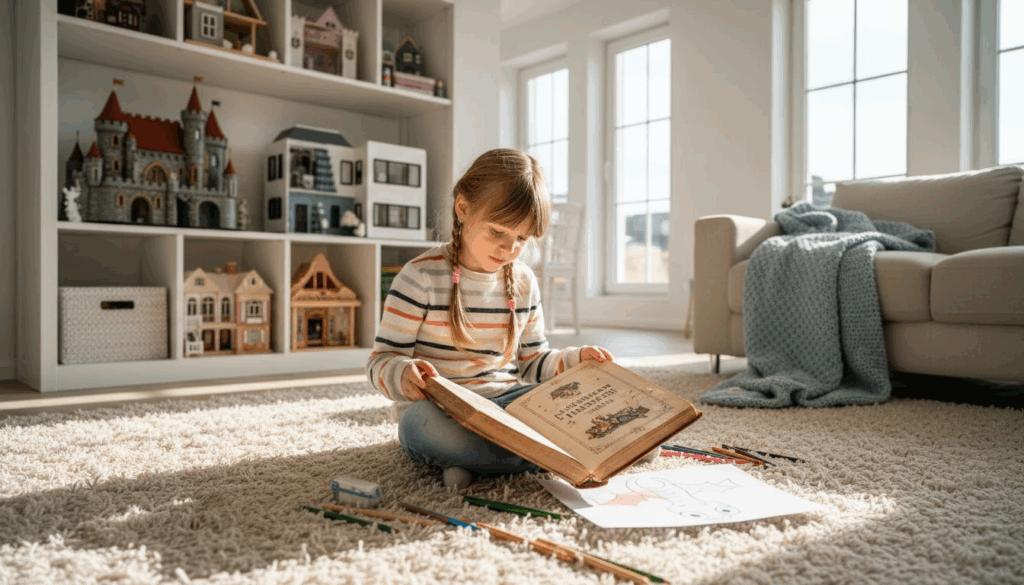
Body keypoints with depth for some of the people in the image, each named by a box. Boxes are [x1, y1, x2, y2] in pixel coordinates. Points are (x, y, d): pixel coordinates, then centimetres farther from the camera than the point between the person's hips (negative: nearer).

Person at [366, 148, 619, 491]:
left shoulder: (523, 283, 10)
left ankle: (468, 460, -18)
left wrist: (575, 360, 0)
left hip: (506, 401, 4)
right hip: (441, 409, -4)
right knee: (422, 422, -40)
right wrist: (402, 373, -30)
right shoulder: (421, 277, -6)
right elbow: (380, 362, -7)